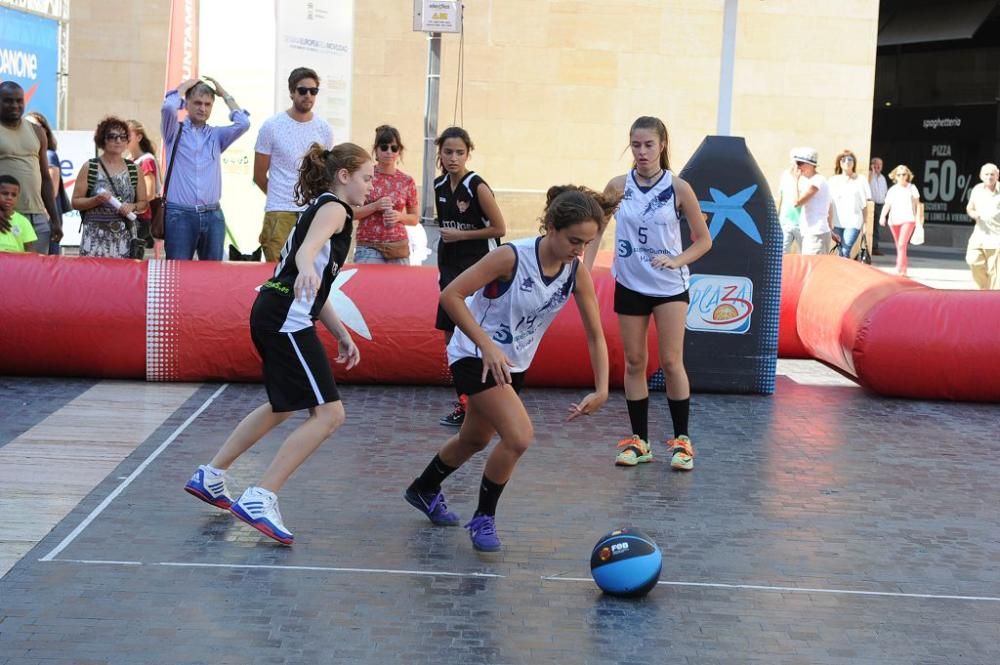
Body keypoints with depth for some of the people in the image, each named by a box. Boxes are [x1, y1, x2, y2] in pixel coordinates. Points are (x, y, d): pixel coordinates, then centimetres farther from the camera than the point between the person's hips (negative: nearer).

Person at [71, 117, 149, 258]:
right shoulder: (89, 167, 3)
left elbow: (144, 203, 13)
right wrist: (96, 200, -13)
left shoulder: (134, 169, 9)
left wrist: (132, 207, -7)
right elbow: (75, 202, 4)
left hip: (125, 235, 2)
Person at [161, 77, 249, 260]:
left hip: (213, 216, 3)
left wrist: (225, 94, 10)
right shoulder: (175, 132, 7)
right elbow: (168, 108, -13)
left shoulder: (216, 135, 15)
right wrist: (183, 87, 5)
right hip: (180, 215, -3)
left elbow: (243, 123, -1)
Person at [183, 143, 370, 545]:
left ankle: (210, 477, 34)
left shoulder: (322, 207, 24)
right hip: (287, 320, -11)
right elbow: (307, 248, -30)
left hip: (273, 316, 11)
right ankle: (260, 500, -15)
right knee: (328, 413, -13)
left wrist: (342, 335, 28)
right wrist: (307, 269, -51)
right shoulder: (333, 207, -5)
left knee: (283, 406, 27)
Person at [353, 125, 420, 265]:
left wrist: (399, 216, -7)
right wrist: (375, 206, -15)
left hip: (398, 248, 2)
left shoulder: (407, 182, 5)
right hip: (368, 247, -2)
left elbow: (415, 218, 13)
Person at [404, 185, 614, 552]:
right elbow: (450, 295, -26)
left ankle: (424, 490, 50)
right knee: (519, 436, -22)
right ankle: (483, 518, 0)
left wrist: (601, 390, -17)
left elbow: (595, 334, -5)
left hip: (513, 363, 7)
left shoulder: (577, 273, -11)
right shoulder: (512, 257, -27)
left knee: (475, 440, 23)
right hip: (475, 356, -7)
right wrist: (487, 346, -31)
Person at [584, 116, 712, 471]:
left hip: (670, 286, -2)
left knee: (671, 362, -4)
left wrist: (676, 261, -17)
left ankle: (682, 439, 7)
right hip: (629, 285, 2)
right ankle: (639, 441, 15)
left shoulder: (678, 188, -9)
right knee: (634, 362, 6)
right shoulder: (618, 186, -3)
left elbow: (703, 239, -2)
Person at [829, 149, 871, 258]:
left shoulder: (860, 180, 2)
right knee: (842, 253, 6)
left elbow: (865, 204, 5)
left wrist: (865, 223, 2)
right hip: (838, 222, 3)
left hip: (853, 222, -3)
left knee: (845, 252, -15)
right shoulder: (833, 180, 7)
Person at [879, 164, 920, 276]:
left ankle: (899, 269, -21)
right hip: (894, 220, 3)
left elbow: (917, 204, 7)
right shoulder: (892, 190, 7)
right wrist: (883, 216, -17)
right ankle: (903, 269, 24)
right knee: (899, 246, 11)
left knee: (902, 244, -18)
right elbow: (887, 204, 1)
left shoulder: (912, 188, 4)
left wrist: (918, 219, 1)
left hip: (908, 220, -3)